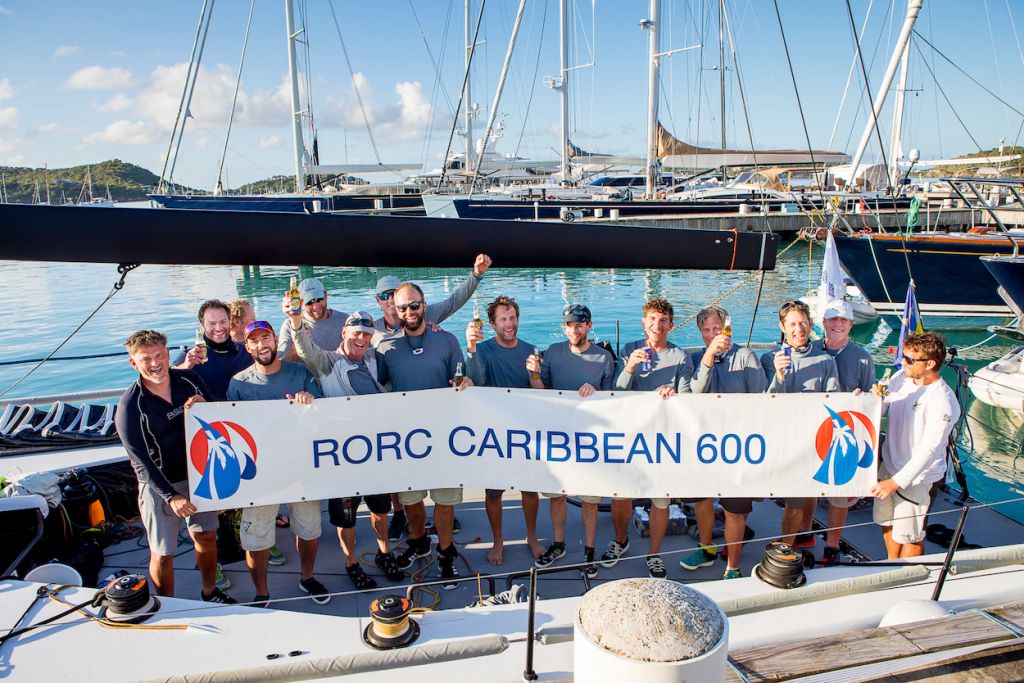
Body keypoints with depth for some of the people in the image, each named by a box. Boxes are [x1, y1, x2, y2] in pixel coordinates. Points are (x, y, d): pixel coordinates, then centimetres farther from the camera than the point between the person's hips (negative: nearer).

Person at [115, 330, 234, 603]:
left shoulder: (190, 379, -4)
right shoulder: (129, 406, -15)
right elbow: (140, 461, -17)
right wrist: (171, 496, -25)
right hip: (160, 484, -4)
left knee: (207, 537, 18)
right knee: (162, 554, 6)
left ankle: (210, 593, 40)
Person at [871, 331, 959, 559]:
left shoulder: (943, 403, -26)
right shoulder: (901, 378, -6)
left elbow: (928, 450, -29)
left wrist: (895, 482, -32)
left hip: (919, 478, -7)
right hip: (889, 466, 7)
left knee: (909, 536, 10)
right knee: (888, 523, 24)